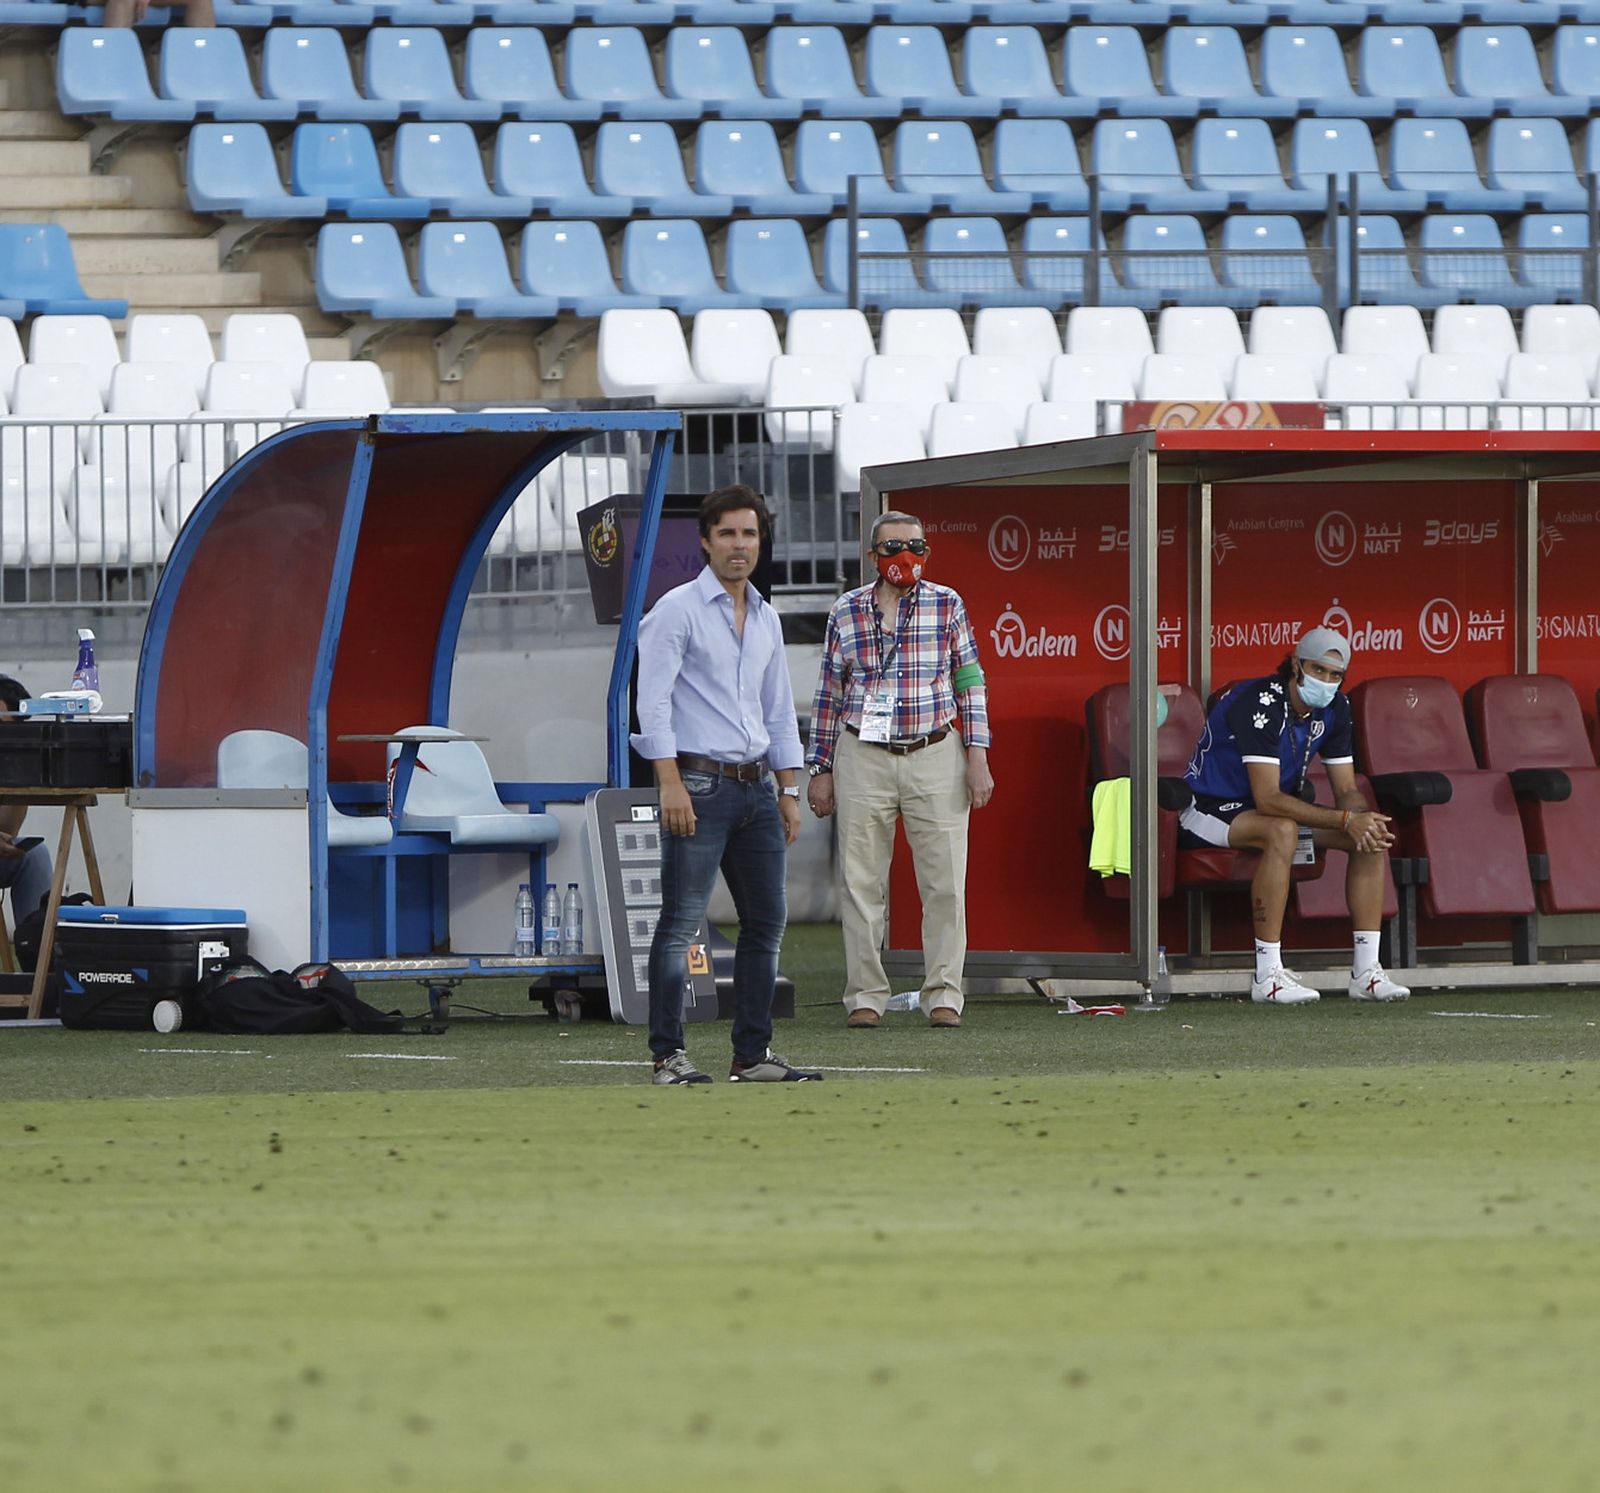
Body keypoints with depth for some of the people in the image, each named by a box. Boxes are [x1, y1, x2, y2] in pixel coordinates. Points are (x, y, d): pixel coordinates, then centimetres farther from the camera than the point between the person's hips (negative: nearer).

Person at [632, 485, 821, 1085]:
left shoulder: (766, 619, 17)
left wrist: (789, 790, 15)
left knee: (767, 920, 6)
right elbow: (653, 700, -11)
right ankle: (668, 1054, -8)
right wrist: (671, 784, -18)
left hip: (756, 785, 7)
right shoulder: (678, 610, -4)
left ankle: (753, 1053, 12)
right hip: (700, 783, -7)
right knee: (681, 921, -8)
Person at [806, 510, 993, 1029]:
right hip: (863, 758, 1)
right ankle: (865, 996, 6)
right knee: (860, 882, 0)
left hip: (935, 757, -1)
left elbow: (971, 682, 6)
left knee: (945, 882, -3)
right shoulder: (846, 612, 6)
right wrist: (820, 769, 9)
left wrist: (977, 756, -1)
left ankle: (942, 994, 3)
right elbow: (829, 694, 11)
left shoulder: (947, 605, 5)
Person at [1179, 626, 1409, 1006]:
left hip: (1276, 808, 8)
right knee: (1282, 832, -39)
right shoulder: (1260, 704, -27)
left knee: (1373, 836, -8)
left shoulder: (1335, 708, -2)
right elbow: (1268, 800, -34)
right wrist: (1346, 820, -37)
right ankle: (1267, 976, -38)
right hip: (1210, 809, -8)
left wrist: (1363, 821, -25)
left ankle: (1366, 971, -10)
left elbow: (1346, 790, 0)